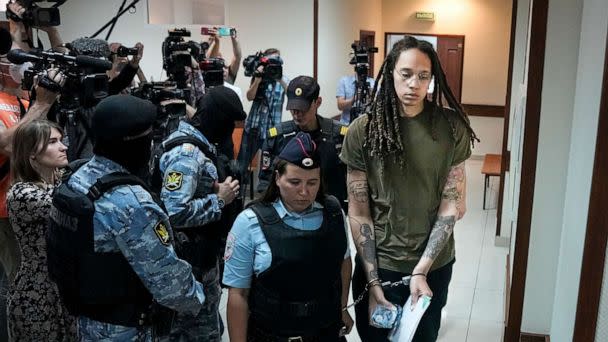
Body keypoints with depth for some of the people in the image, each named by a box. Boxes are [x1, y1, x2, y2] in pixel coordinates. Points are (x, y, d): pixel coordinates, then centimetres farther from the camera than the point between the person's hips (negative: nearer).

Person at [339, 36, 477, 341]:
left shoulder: (451, 127, -8)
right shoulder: (363, 130, -11)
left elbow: (451, 204, -8)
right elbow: (358, 213, -9)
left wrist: (421, 270, -15)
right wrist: (373, 281, -12)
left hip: (435, 264, 1)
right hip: (377, 263, -1)